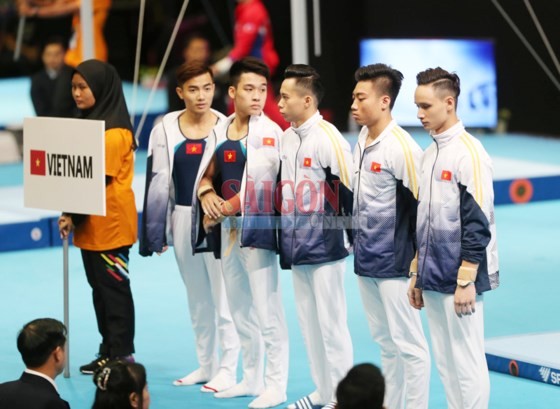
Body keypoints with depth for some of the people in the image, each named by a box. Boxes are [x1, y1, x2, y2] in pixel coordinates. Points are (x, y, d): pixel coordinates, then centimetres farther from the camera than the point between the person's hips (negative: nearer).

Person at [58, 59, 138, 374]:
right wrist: (72, 215, 6)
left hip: (110, 224, -9)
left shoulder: (114, 132, -15)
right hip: (91, 224, 9)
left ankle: (122, 355, 1)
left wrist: (74, 216, -18)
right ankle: (109, 352, 18)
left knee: (114, 287, -4)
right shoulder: (88, 123, 14)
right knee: (99, 287, 12)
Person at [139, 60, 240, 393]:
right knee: (197, 299, 14)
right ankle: (206, 366, 25)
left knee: (223, 296, -1)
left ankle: (228, 370, 7)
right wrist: (155, 233, 2)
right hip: (182, 219, 4)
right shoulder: (166, 129, 0)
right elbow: (158, 183, 3)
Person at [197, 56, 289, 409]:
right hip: (229, 230, 8)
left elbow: (263, 186, -17)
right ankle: (252, 379, 29)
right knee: (240, 309, 17)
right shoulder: (220, 130, 8)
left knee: (267, 310, -5)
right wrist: (207, 194, -5)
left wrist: (229, 207, -15)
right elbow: (209, 174, 16)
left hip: (258, 228, -8)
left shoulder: (270, 133, -12)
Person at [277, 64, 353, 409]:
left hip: (326, 249, -8)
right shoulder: (288, 138, 9)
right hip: (297, 249, 8)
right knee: (309, 322, 15)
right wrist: (284, 242, 15)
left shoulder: (328, 139, -16)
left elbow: (350, 192, -15)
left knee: (331, 324, -1)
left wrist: (357, 240, -12)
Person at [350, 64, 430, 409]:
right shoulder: (361, 141, 8)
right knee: (385, 342, 17)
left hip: (393, 263, -8)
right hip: (365, 261, 8)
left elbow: (424, 204, -17)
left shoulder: (402, 148, -17)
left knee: (409, 344, -1)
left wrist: (419, 260, -15)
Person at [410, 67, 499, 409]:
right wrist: (418, 275, 18)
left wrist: (466, 281, -18)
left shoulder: (469, 152, -13)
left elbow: (477, 223, -16)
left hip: (459, 280, -8)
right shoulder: (430, 153, 13)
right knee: (445, 363, 11)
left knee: (467, 362, -3)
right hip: (434, 279, 8)